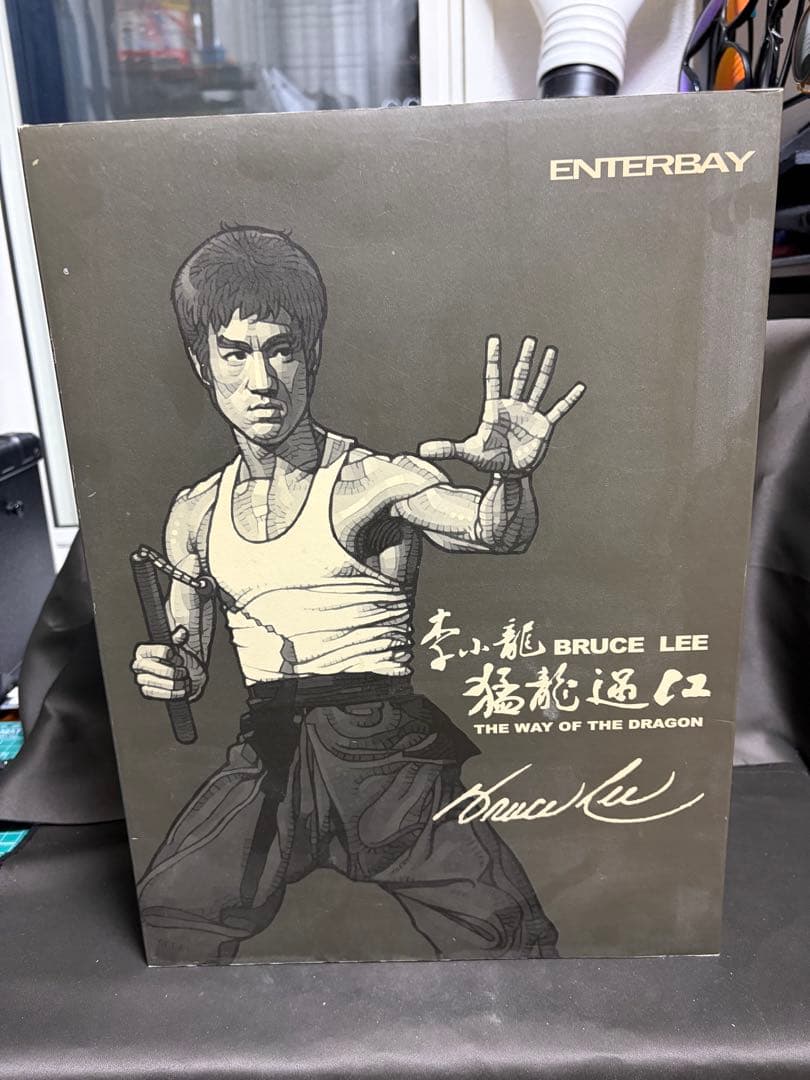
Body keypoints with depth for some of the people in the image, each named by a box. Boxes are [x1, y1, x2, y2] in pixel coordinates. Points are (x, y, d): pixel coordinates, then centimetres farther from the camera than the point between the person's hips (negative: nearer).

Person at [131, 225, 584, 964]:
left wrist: (513, 477, -39)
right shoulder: (195, 514, 10)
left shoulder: (380, 480, -3)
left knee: (512, 944, -12)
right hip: (267, 756, 3)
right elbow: (188, 664, 18)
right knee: (161, 928, -12)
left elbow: (494, 531, -17)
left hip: (384, 745, -2)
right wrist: (169, 672, -4)